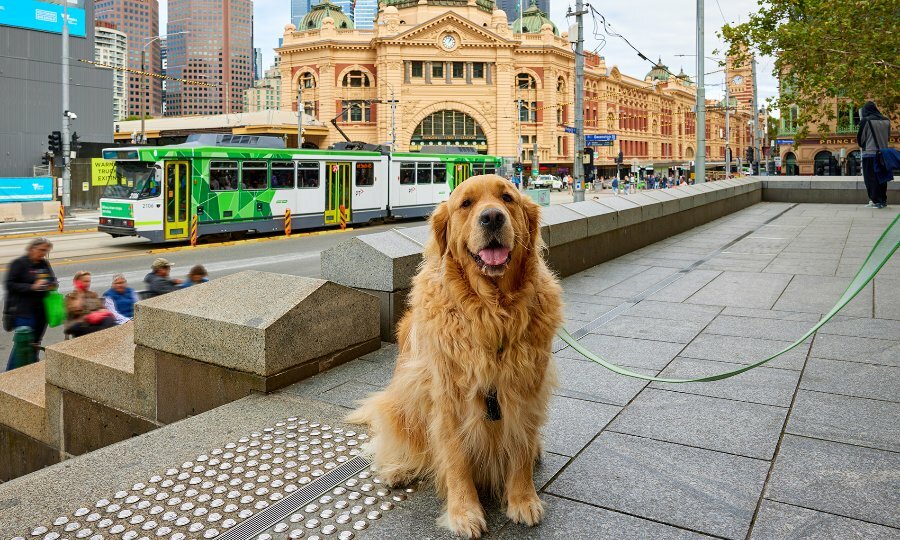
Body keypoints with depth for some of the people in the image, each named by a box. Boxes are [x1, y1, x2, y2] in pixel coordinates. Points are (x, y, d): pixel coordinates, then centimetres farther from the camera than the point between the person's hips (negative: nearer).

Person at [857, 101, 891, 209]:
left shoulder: (866, 121, -11)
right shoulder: (886, 120, 6)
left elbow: (860, 137, -6)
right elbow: (888, 136, 15)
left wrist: (862, 146, 14)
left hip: (870, 153, -5)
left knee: (871, 178, -1)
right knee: (882, 177, 13)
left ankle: (875, 201, -4)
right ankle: (883, 200, 17)